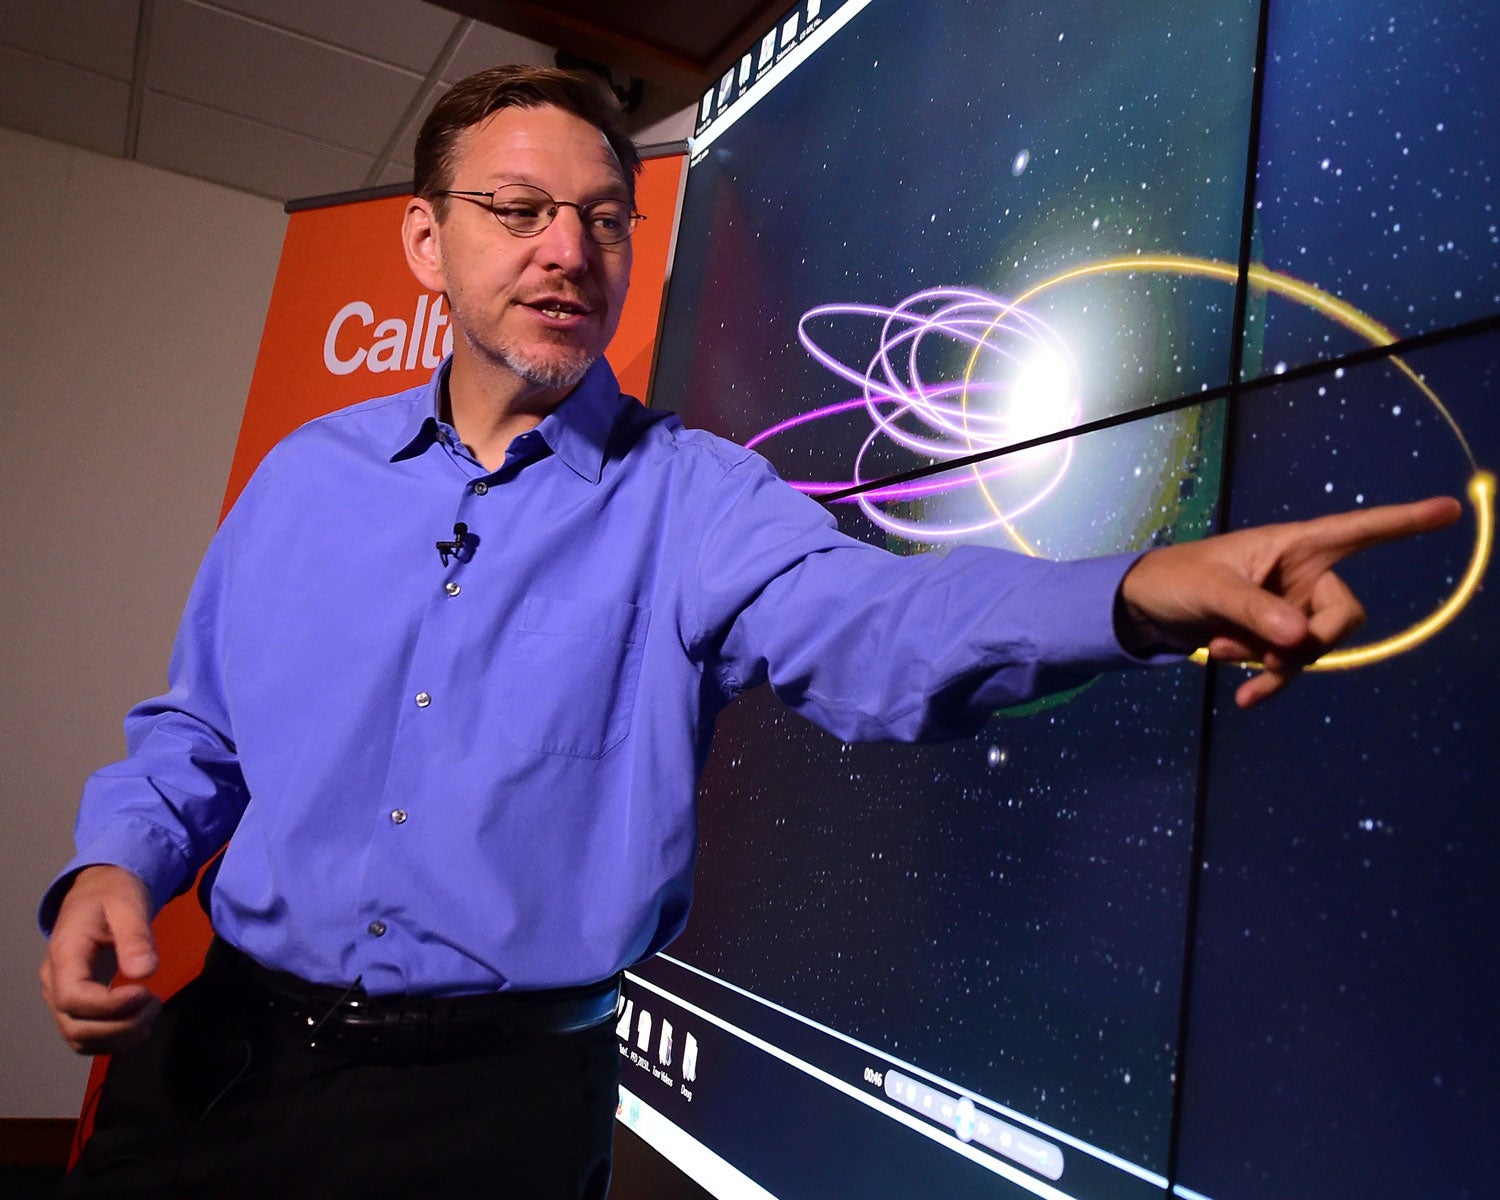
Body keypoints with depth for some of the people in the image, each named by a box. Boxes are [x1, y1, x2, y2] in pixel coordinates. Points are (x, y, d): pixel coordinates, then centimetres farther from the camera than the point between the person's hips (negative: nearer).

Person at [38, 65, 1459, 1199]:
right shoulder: (308, 472, 3)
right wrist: (114, 865, -9)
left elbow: (870, 624, -27)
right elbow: (192, 738, 10)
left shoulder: (693, 496, -9)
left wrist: (1137, 591, -44)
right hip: (221, 1050, 4)